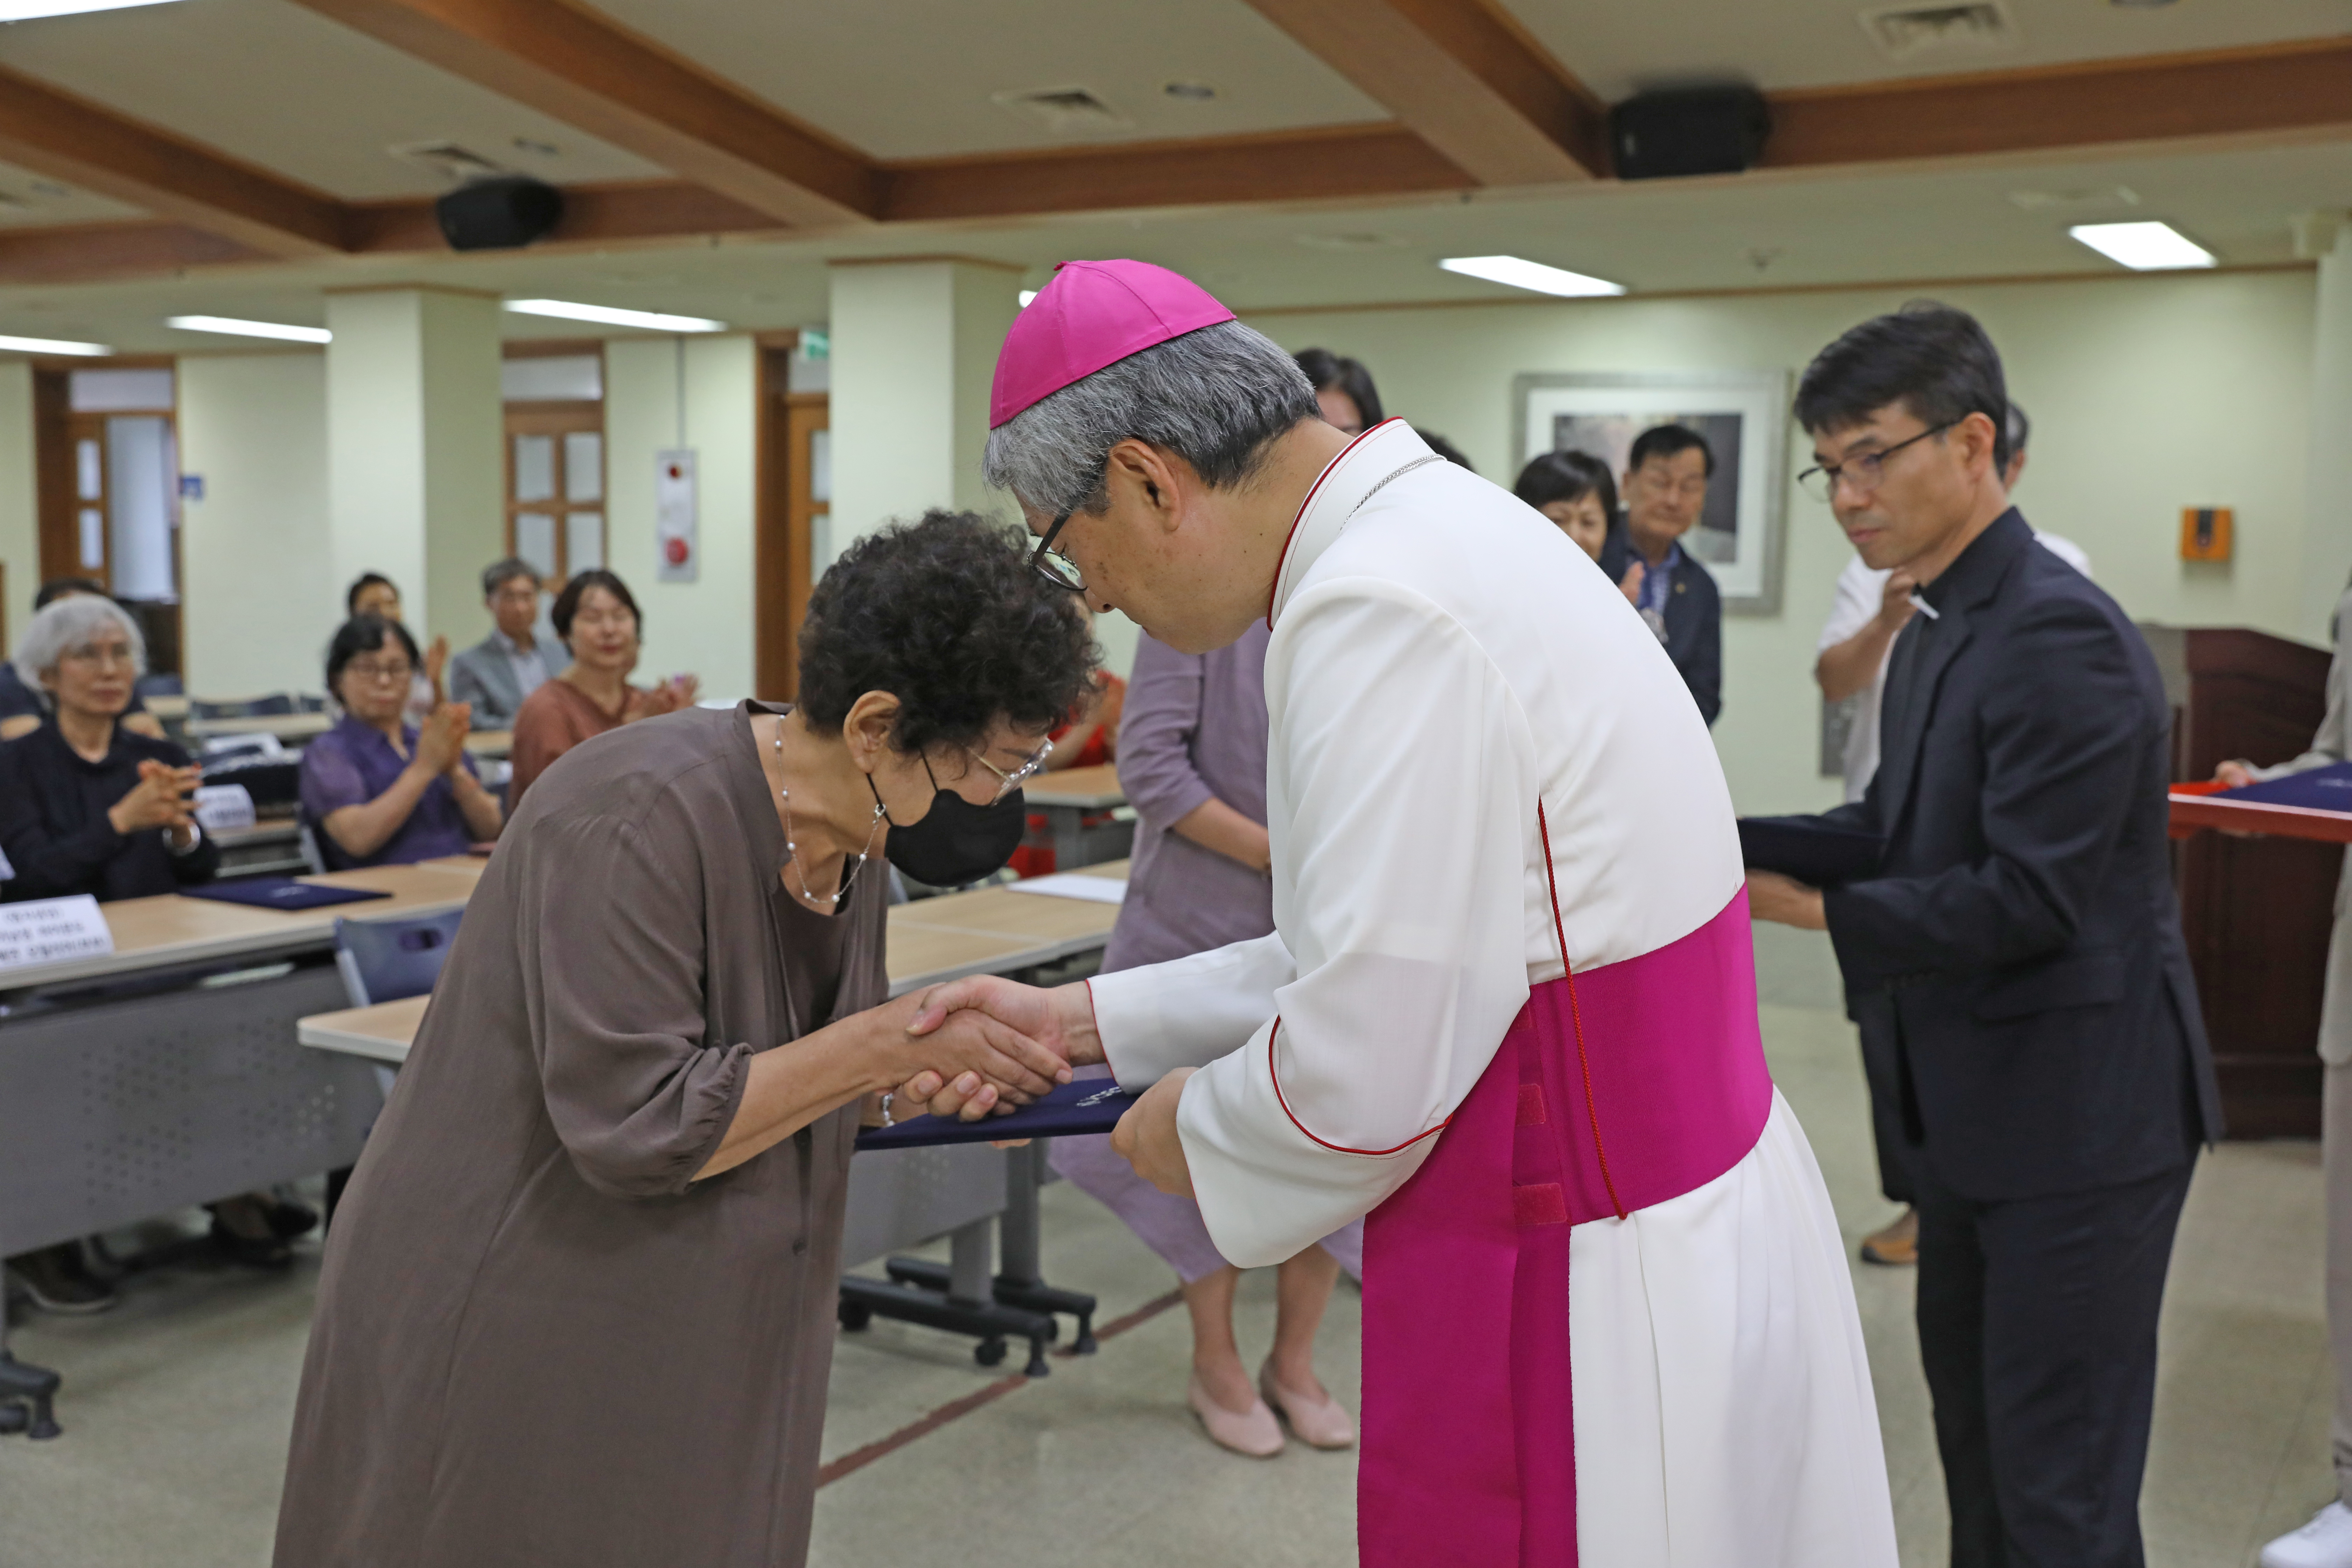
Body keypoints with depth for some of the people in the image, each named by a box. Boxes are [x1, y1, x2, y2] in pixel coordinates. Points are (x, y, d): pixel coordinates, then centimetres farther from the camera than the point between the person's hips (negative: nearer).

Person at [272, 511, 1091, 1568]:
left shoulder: (851, 828, -1)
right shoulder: (642, 815, -25)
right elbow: (635, 1127, -27)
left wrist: (937, 1066, -9)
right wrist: (890, 1041, -24)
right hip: (516, 1343, -7)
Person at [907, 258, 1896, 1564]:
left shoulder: (1383, 611, -23)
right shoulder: (1436, 529, 9)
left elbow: (1364, 1076, -23)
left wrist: (1195, 1127, -3)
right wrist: (1086, 1023, 13)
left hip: (1602, 1300, -9)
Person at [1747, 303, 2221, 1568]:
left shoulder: (2059, 634, -22)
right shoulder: (1935, 631, 10)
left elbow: (2026, 896, -26)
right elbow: (1893, 825, 11)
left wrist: (1796, 903, -24)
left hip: (2078, 1115, -10)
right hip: (1976, 1102, 10)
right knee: (1974, 1427, 23)